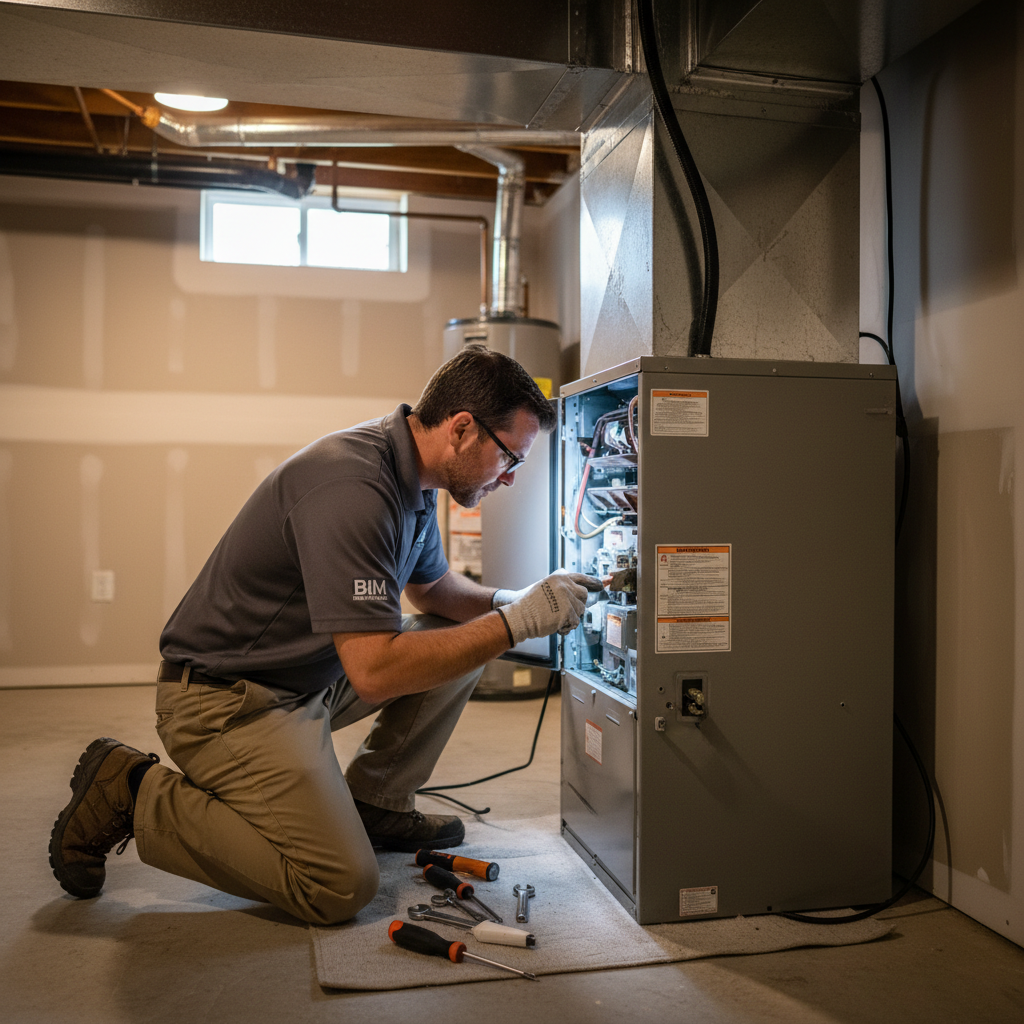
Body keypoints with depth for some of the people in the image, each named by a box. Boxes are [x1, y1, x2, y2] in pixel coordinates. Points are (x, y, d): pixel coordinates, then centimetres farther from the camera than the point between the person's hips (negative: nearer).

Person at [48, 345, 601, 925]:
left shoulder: (410, 480, 2)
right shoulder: (353, 486, -29)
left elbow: (434, 588, 19)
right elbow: (375, 672, -33)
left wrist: (512, 602, -1)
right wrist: (516, 622, -26)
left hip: (313, 674, 10)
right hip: (229, 700, -9)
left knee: (466, 643, 4)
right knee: (341, 888, -13)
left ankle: (376, 804, 15)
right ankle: (135, 796, -1)